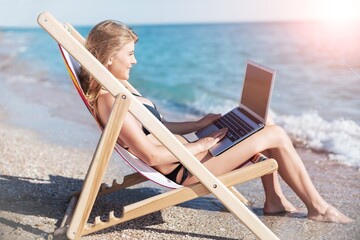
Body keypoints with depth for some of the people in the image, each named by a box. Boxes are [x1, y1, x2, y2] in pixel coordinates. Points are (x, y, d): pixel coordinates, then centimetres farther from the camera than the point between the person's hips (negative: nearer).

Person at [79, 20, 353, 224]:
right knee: (276, 135, -6)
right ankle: (317, 206, 12)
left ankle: (274, 199, 17)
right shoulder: (109, 99, -21)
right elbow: (151, 155, -26)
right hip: (184, 169, -10)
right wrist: (200, 145, -16)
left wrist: (198, 124, 10)